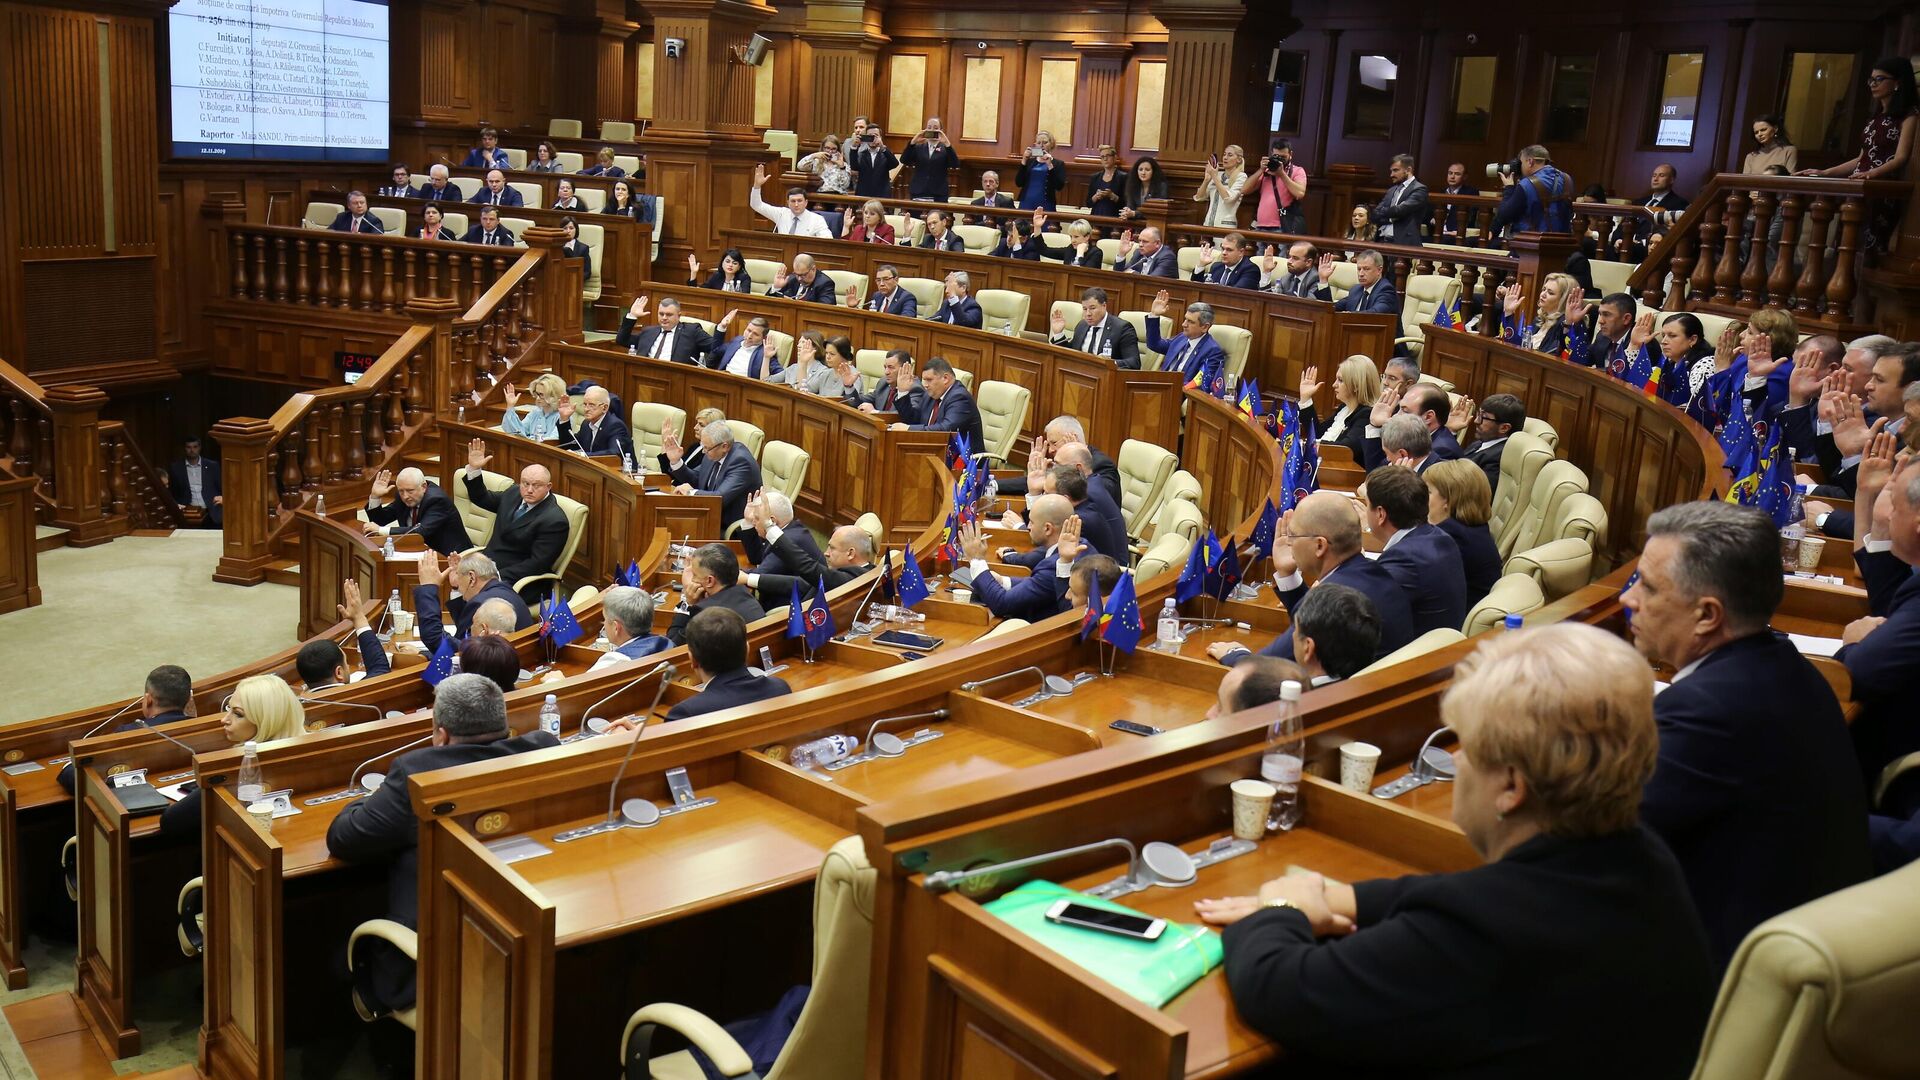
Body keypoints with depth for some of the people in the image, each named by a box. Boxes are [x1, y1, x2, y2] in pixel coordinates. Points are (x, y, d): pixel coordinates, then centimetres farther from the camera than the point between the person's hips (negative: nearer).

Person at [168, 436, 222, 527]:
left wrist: (223, 498, -10)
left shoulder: (212, 466, 12)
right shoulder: (175, 467, 11)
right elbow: (169, 493, 13)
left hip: (211, 514, 0)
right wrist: (176, 505, -7)